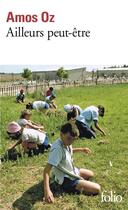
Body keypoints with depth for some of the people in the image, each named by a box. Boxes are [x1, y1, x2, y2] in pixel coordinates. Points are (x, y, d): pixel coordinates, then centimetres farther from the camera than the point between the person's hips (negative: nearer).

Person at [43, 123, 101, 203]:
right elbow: (47, 170, -41)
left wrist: (82, 149, 21)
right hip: (66, 179, -9)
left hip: (71, 171, 9)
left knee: (90, 174, 30)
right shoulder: (57, 148, -35)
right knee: (97, 189, -10)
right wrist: (47, 190, -52)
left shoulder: (66, 142, -9)